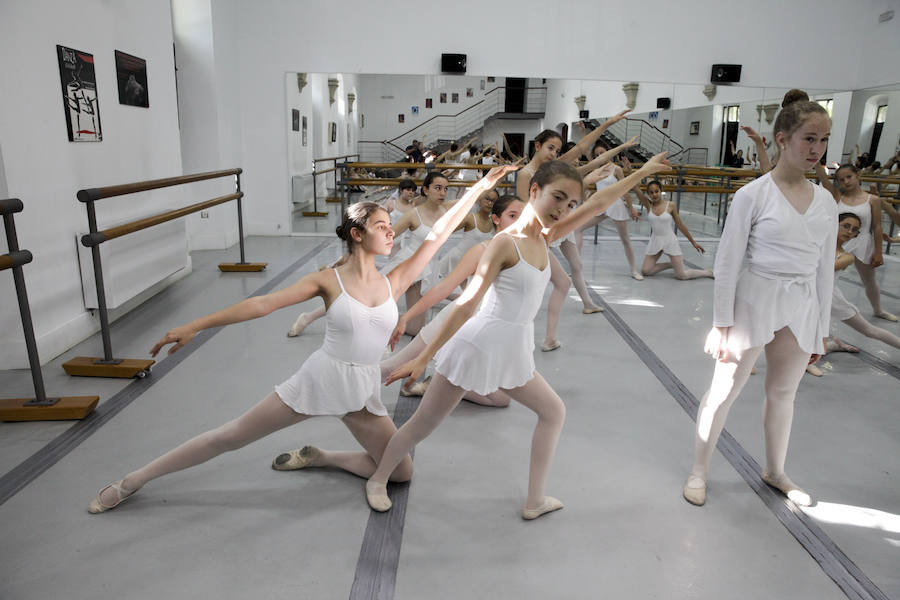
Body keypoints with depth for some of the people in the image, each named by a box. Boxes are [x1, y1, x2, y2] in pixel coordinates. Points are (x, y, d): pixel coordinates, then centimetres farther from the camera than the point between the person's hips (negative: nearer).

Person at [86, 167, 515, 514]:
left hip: (364, 390, 4)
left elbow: (437, 234, -4)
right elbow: (262, 304, -13)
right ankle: (134, 480, 23)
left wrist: (480, 188, -4)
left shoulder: (394, 282, -2)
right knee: (230, 437, 3)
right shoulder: (329, 280, -9)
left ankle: (319, 457, 23)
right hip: (321, 377, -4)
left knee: (401, 472, 6)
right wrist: (194, 327, -16)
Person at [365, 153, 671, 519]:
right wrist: (423, 359, -23)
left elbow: (597, 204, 11)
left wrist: (642, 172, 17)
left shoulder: (545, 238, 4)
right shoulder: (505, 242, -18)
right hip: (479, 343, -8)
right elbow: (467, 303, -23)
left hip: (512, 352, 8)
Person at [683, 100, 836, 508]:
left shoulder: (825, 201, 5)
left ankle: (775, 471, 40)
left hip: (802, 307, 5)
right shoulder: (754, 195, -11)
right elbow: (727, 263, -10)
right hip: (755, 301, -5)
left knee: (783, 392, 19)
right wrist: (721, 324, -12)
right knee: (724, 390, 2)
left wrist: (821, 328, 12)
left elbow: (825, 268, 10)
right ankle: (699, 471, 21)